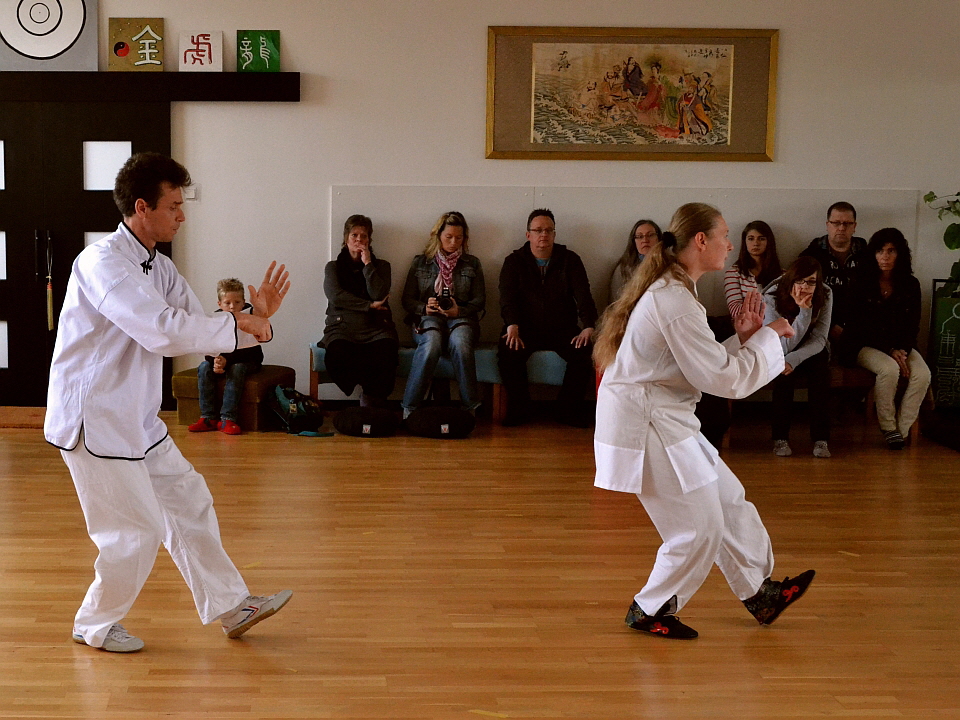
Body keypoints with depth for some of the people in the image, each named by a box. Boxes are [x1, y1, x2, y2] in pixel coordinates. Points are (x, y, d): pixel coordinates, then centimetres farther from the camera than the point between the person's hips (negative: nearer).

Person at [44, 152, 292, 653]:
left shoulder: (158, 268, 10)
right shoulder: (102, 263, -21)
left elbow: (200, 331, 10)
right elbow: (165, 330, -32)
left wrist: (256, 316, -8)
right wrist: (238, 324, -22)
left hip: (137, 419, 10)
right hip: (92, 419, -10)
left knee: (188, 502, 14)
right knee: (136, 529, -3)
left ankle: (231, 607, 25)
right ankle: (95, 625, 19)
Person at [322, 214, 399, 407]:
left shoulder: (381, 266, 20)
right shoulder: (333, 267, 19)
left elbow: (379, 295, 1)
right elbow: (335, 296, 0)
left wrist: (367, 265, 2)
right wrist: (369, 305, -3)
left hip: (376, 326, 0)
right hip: (343, 326, 0)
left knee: (385, 354, -36)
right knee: (338, 354, -36)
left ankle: (372, 401, -15)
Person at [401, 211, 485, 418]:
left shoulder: (472, 264, 19)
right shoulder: (421, 262, 18)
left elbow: (479, 301, 11)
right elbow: (407, 299, 13)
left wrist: (459, 311, -9)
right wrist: (424, 308, -9)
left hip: (461, 319, 1)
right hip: (428, 319, 0)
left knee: (460, 343, -38)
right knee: (431, 344, -38)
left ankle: (470, 408, -36)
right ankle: (409, 407, -37)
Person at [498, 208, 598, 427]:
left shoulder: (570, 260, 9)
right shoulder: (514, 261, 7)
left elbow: (582, 294, -3)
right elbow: (507, 296, -7)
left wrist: (588, 327, -20)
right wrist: (512, 326, -26)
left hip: (563, 329, 1)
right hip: (526, 329, -1)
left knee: (584, 352, -28)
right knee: (508, 352, -31)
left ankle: (571, 409, -11)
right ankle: (518, 409, -14)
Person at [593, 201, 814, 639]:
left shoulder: (670, 291, 11)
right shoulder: (675, 302, -22)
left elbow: (703, 365, 15)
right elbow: (721, 378, -21)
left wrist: (742, 338, 3)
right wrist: (767, 339, -9)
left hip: (664, 419, 11)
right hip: (647, 425, -11)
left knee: (727, 499, 17)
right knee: (699, 529, -3)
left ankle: (759, 593, 31)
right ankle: (650, 611, 16)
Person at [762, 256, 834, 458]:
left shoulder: (825, 295, -19)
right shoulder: (772, 298, -26)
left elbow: (819, 339, -20)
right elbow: (784, 347, -30)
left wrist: (793, 359, -38)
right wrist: (804, 311, -41)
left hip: (810, 351, 2)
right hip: (781, 352, -2)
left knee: (820, 368, -30)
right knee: (784, 370, -33)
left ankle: (821, 439, -27)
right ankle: (780, 438, -26)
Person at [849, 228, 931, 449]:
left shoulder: (911, 285, 6)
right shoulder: (863, 283, -4)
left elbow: (913, 326, 7)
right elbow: (861, 327, -8)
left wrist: (903, 350, -13)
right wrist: (890, 352, -16)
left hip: (901, 347, 3)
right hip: (867, 346, -3)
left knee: (922, 374, -26)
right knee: (890, 369, -34)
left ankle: (902, 429, -15)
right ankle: (888, 428, -17)